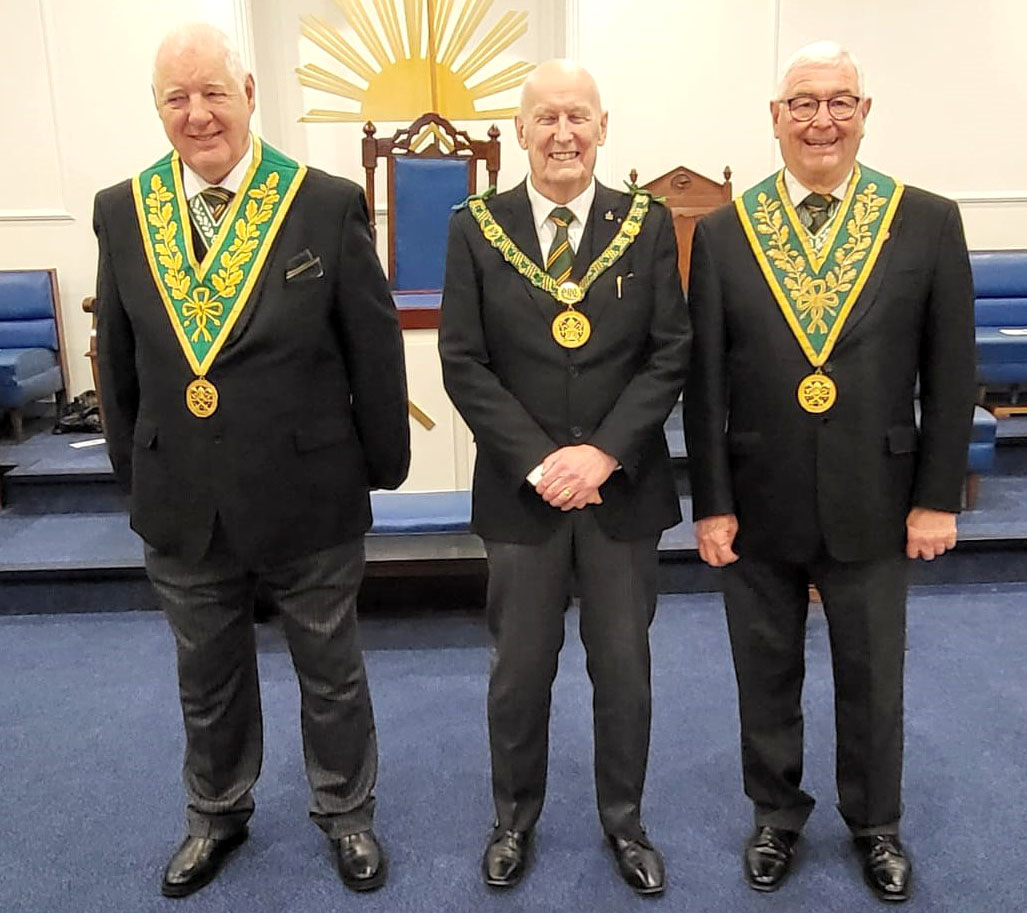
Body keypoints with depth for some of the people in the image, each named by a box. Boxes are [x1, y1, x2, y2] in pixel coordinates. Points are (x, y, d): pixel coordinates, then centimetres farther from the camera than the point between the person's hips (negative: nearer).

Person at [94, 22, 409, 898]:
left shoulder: (329, 204, -10)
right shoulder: (121, 211, -1)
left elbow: (375, 349, -5)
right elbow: (119, 357, 8)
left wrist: (383, 463, -2)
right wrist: (133, 467, 11)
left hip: (308, 495, -2)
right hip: (180, 501, 3)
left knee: (331, 672, 17)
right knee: (207, 679, 22)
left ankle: (346, 811, 42)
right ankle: (217, 814, 48)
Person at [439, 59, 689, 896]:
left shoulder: (648, 224, 2)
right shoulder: (477, 228, 0)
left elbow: (670, 354, -2)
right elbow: (463, 363, -4)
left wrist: (603, 452, -14)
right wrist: (536, 460, -13)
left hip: (624, 486, 1)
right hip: (521, 488, 0)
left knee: (624, 667, 12)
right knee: (520, 669, 12)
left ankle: (625, 821, 34)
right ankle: (515, 818, 35)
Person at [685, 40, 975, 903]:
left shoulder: (929, 223, -2)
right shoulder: (723, 232, -2)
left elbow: (951, 374, -1)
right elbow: (704, 381, -2)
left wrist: (937, 498, -4)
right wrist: (711, 501, -4)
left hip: (873, 502, 0)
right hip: (759, 504, 1)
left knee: (873, 677, 16)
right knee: (766, 675, 16)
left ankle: (875, 824, 39)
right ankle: (777, 814, 38)